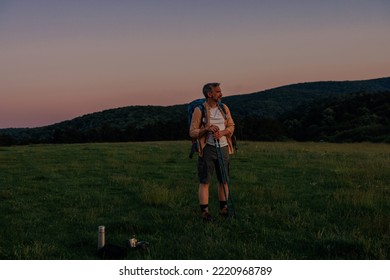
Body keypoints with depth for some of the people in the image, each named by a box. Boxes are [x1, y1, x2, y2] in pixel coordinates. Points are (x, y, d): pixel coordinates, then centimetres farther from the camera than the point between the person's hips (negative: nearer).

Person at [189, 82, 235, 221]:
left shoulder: (224, 108, 6)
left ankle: (223, 209, 23)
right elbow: (192, 132, -8)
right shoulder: (199, 111, -8)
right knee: (204, 181, -2)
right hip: (207, 148, -5)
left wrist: (222, 132, -13)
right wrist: (207, 129, -23)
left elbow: (231, 126, 8)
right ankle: (204, 211, 5)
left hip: (223, 147, 5)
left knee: (224, 180, 10)